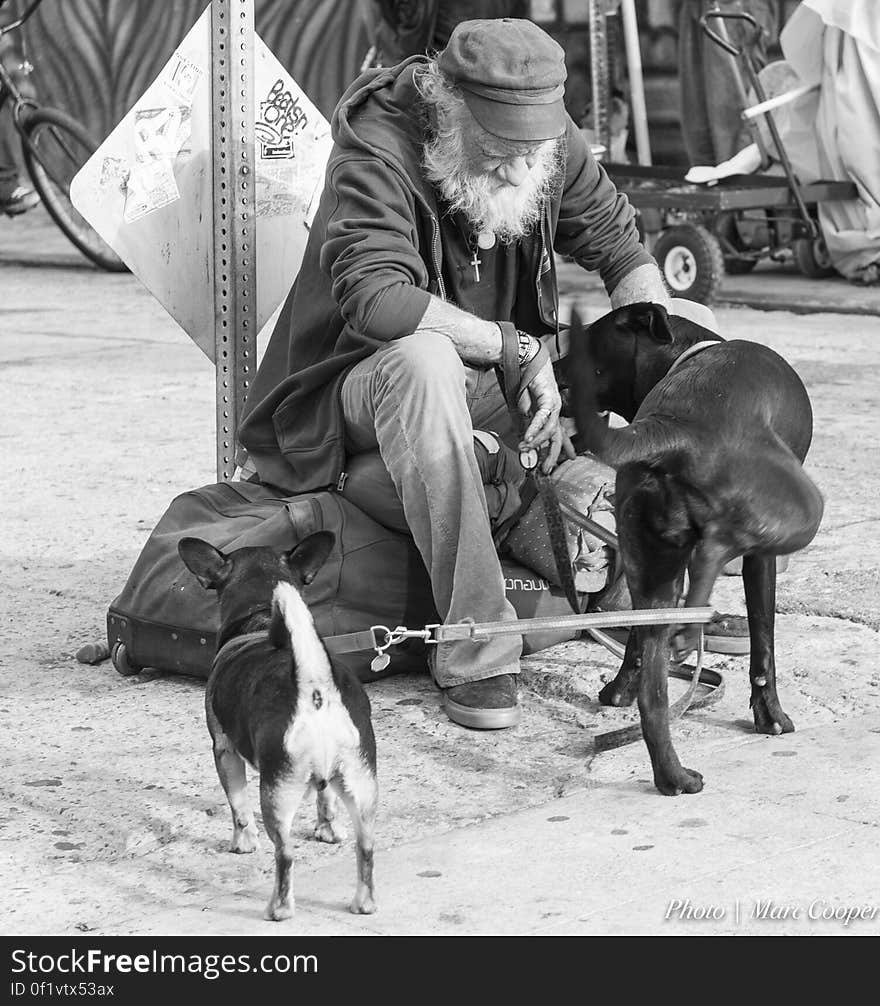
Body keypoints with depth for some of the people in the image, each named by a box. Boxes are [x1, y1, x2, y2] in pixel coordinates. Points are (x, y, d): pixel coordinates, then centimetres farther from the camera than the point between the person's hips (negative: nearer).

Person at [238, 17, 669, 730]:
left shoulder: (550, 140, -4)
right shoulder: (377, 149, -24)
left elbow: (621, 247, 7)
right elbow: (377, 299, -39)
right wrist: (517, 348, -34)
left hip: (492, 380, 6)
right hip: (362, 387, -6)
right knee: (424, 359, -42)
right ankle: (478, 652, -41)